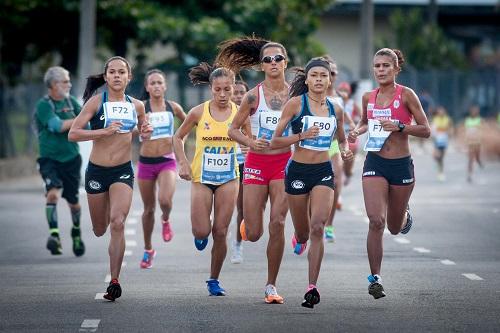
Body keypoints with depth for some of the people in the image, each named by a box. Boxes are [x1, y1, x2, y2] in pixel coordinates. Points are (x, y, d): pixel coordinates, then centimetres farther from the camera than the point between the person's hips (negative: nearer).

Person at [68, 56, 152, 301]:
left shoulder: (137, 106, 5)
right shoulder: (96, 102, -6)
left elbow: (142, 130, 25)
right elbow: (73, 134, -11)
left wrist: (145, 134, 1)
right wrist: (104, 131, -22)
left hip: (123, 171, 1)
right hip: (97, 170, -1)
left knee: (117, 223, -18)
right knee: (100, 230, 12)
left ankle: (114, 281, -14)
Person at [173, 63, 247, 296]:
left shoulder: (239, 113, -5)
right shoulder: (199, 112, -6)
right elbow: (178, 137, 6)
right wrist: (183, 163, -5)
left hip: (228, 179, 0)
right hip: (202, 178, 0)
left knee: (220, 232, -1)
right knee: (201, 232, -7)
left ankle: (214, 280, 14)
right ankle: (200, 235, 32)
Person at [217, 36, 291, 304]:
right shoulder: (253, 96, -5)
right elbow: (233, 130, 1)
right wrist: (250, 142, -16)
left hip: (284, 163, 1)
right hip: (256, 162, -1)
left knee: (277, 224, -11)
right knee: (254, 235, -1)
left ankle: (271, 285, 2)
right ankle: (247, 223, 40)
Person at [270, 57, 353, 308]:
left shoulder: (335, 109, 6)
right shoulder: (296, 104, -5)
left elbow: (342, 139, 23)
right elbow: (274, 141, -5)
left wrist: (345, 149, 1)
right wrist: (302, 135, -18)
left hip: (323, 173, 1)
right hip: (298, 171, -1)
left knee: (317, 228, -16)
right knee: (304, 232, 10)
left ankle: (312, 288, -15)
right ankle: (299, 238, 51)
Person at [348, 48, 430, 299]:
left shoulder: (406, 95, -6)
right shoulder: (368, 97, 5)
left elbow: (426, 130, -6)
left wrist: (399, 127, -19)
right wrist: (357, 131, 5)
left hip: (401, 165, -1)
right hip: (375, 164, 2)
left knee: (394, 227, 13)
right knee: (376, 221, -16)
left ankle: (405, 215, 52)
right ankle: (375, 278, -10)